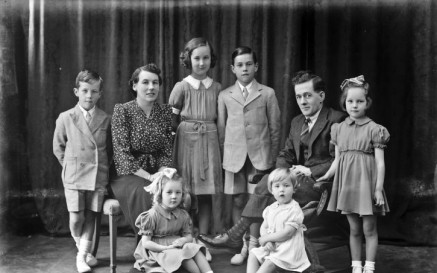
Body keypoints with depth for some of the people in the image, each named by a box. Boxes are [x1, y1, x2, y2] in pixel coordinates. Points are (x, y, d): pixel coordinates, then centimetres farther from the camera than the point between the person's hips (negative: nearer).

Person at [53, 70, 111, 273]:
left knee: (90, 216, 5)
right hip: (74, 176, -1)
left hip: (98, 176, 1)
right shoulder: (65, 118, 0)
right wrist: (70, 166, 3)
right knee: (76, 217, -2)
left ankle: (82, 256, 17)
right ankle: (82, 249, 23)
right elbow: (58, 147, 8)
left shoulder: (105, 119, 3)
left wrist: (104, 168, 3)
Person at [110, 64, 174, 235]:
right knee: (148, 195, -33)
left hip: (157, 173, 4)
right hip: (127, 175, -4)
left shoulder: (165, 112, 8)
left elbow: (167, 151, 8)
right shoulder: (122, 110, -4)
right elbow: (122, 153, -10)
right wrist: (148, 177, -18)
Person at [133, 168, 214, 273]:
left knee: (196, 249, -19)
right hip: (159, 249, -6)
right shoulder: (152, 215, -13)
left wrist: (183, 240, -16)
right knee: (182, 254, -29)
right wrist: (166, 248, -24)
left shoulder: (183, 215, 4)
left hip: (177, 244, 6)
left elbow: (189, 236, 10)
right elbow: (146, 243, -14)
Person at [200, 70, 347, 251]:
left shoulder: (336, 120, -6)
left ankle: (235, 235, -15)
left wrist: (310, 171, -15)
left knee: (267, 184, -23)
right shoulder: (297, 122, 19)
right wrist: (284, 172, -3)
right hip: (301, 180, 7)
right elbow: (285, 155, 18)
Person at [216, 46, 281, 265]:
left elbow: (275, 127, 5)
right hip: (234, 156, 1)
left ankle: (254, 246, 13)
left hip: (260, 156, -1)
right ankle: (242, 246, 15)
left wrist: (273, 156, 4)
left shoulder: (267, 94, 4)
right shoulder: (224, 95, 8)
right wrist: (224, 154, 7)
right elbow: (221, 128, 10)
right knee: (237, 201, 4)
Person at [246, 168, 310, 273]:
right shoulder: (271, 208, 9)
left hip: (288, 249, -8)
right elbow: (263, 227, 9)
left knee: (270, 263, -25)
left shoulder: (294, 210, -14)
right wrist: (268, 242, -12)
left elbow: (286, 233, -20)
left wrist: (266, 238, -13)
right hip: (272, 247, 8)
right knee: (253, 255, -3)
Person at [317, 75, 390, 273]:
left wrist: (378, 188, -11)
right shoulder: (339, 129, 5)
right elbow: (337, 160, 10)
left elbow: (380, 162, -8)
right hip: (346, 182, 4)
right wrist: (325, 176, -1)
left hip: (366, 182, -4)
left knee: (369, 229, 4)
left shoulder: (374, 129, -7)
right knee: (354, 229, 13)